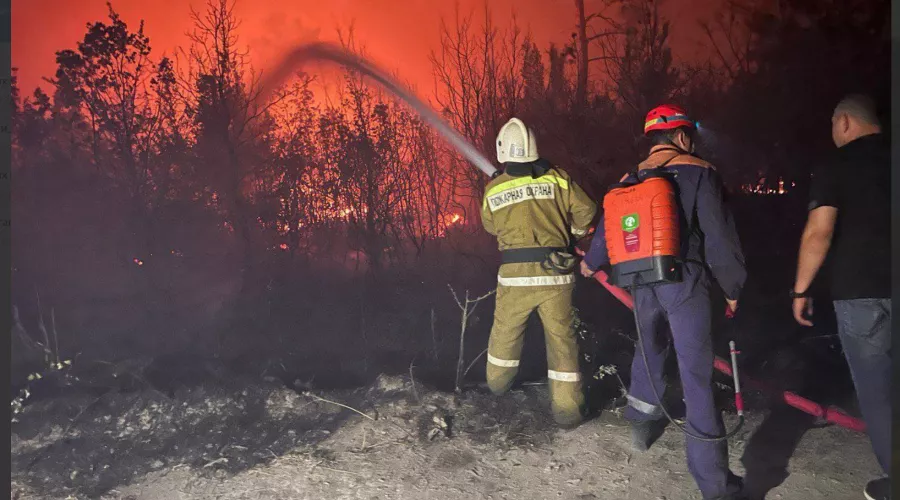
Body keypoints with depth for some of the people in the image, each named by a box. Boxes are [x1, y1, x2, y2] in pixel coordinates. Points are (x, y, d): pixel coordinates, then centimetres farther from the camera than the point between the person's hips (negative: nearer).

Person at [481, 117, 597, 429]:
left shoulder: (493, 189, 0)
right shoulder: (555, 178, -2)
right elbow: (586, 210, -1)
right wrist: (572, 234, 17)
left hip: (515, 275, 1)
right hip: (555, 274, 0)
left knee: (505, 332, 21)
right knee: (561, 338, 7)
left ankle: (498, 382, 42)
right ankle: (567, 408, 10)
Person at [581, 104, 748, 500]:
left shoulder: (630, 179, 12)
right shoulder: (698, 172, -2)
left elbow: (608, 229, 19)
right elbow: (719, 235, -7)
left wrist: (591, 262, 38)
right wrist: (732, 287, 3)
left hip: (642, 283, 5)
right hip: (686, 280, -5)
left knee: (649, 351, 27)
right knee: (696, 372, -5)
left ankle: (641, 424, 41)